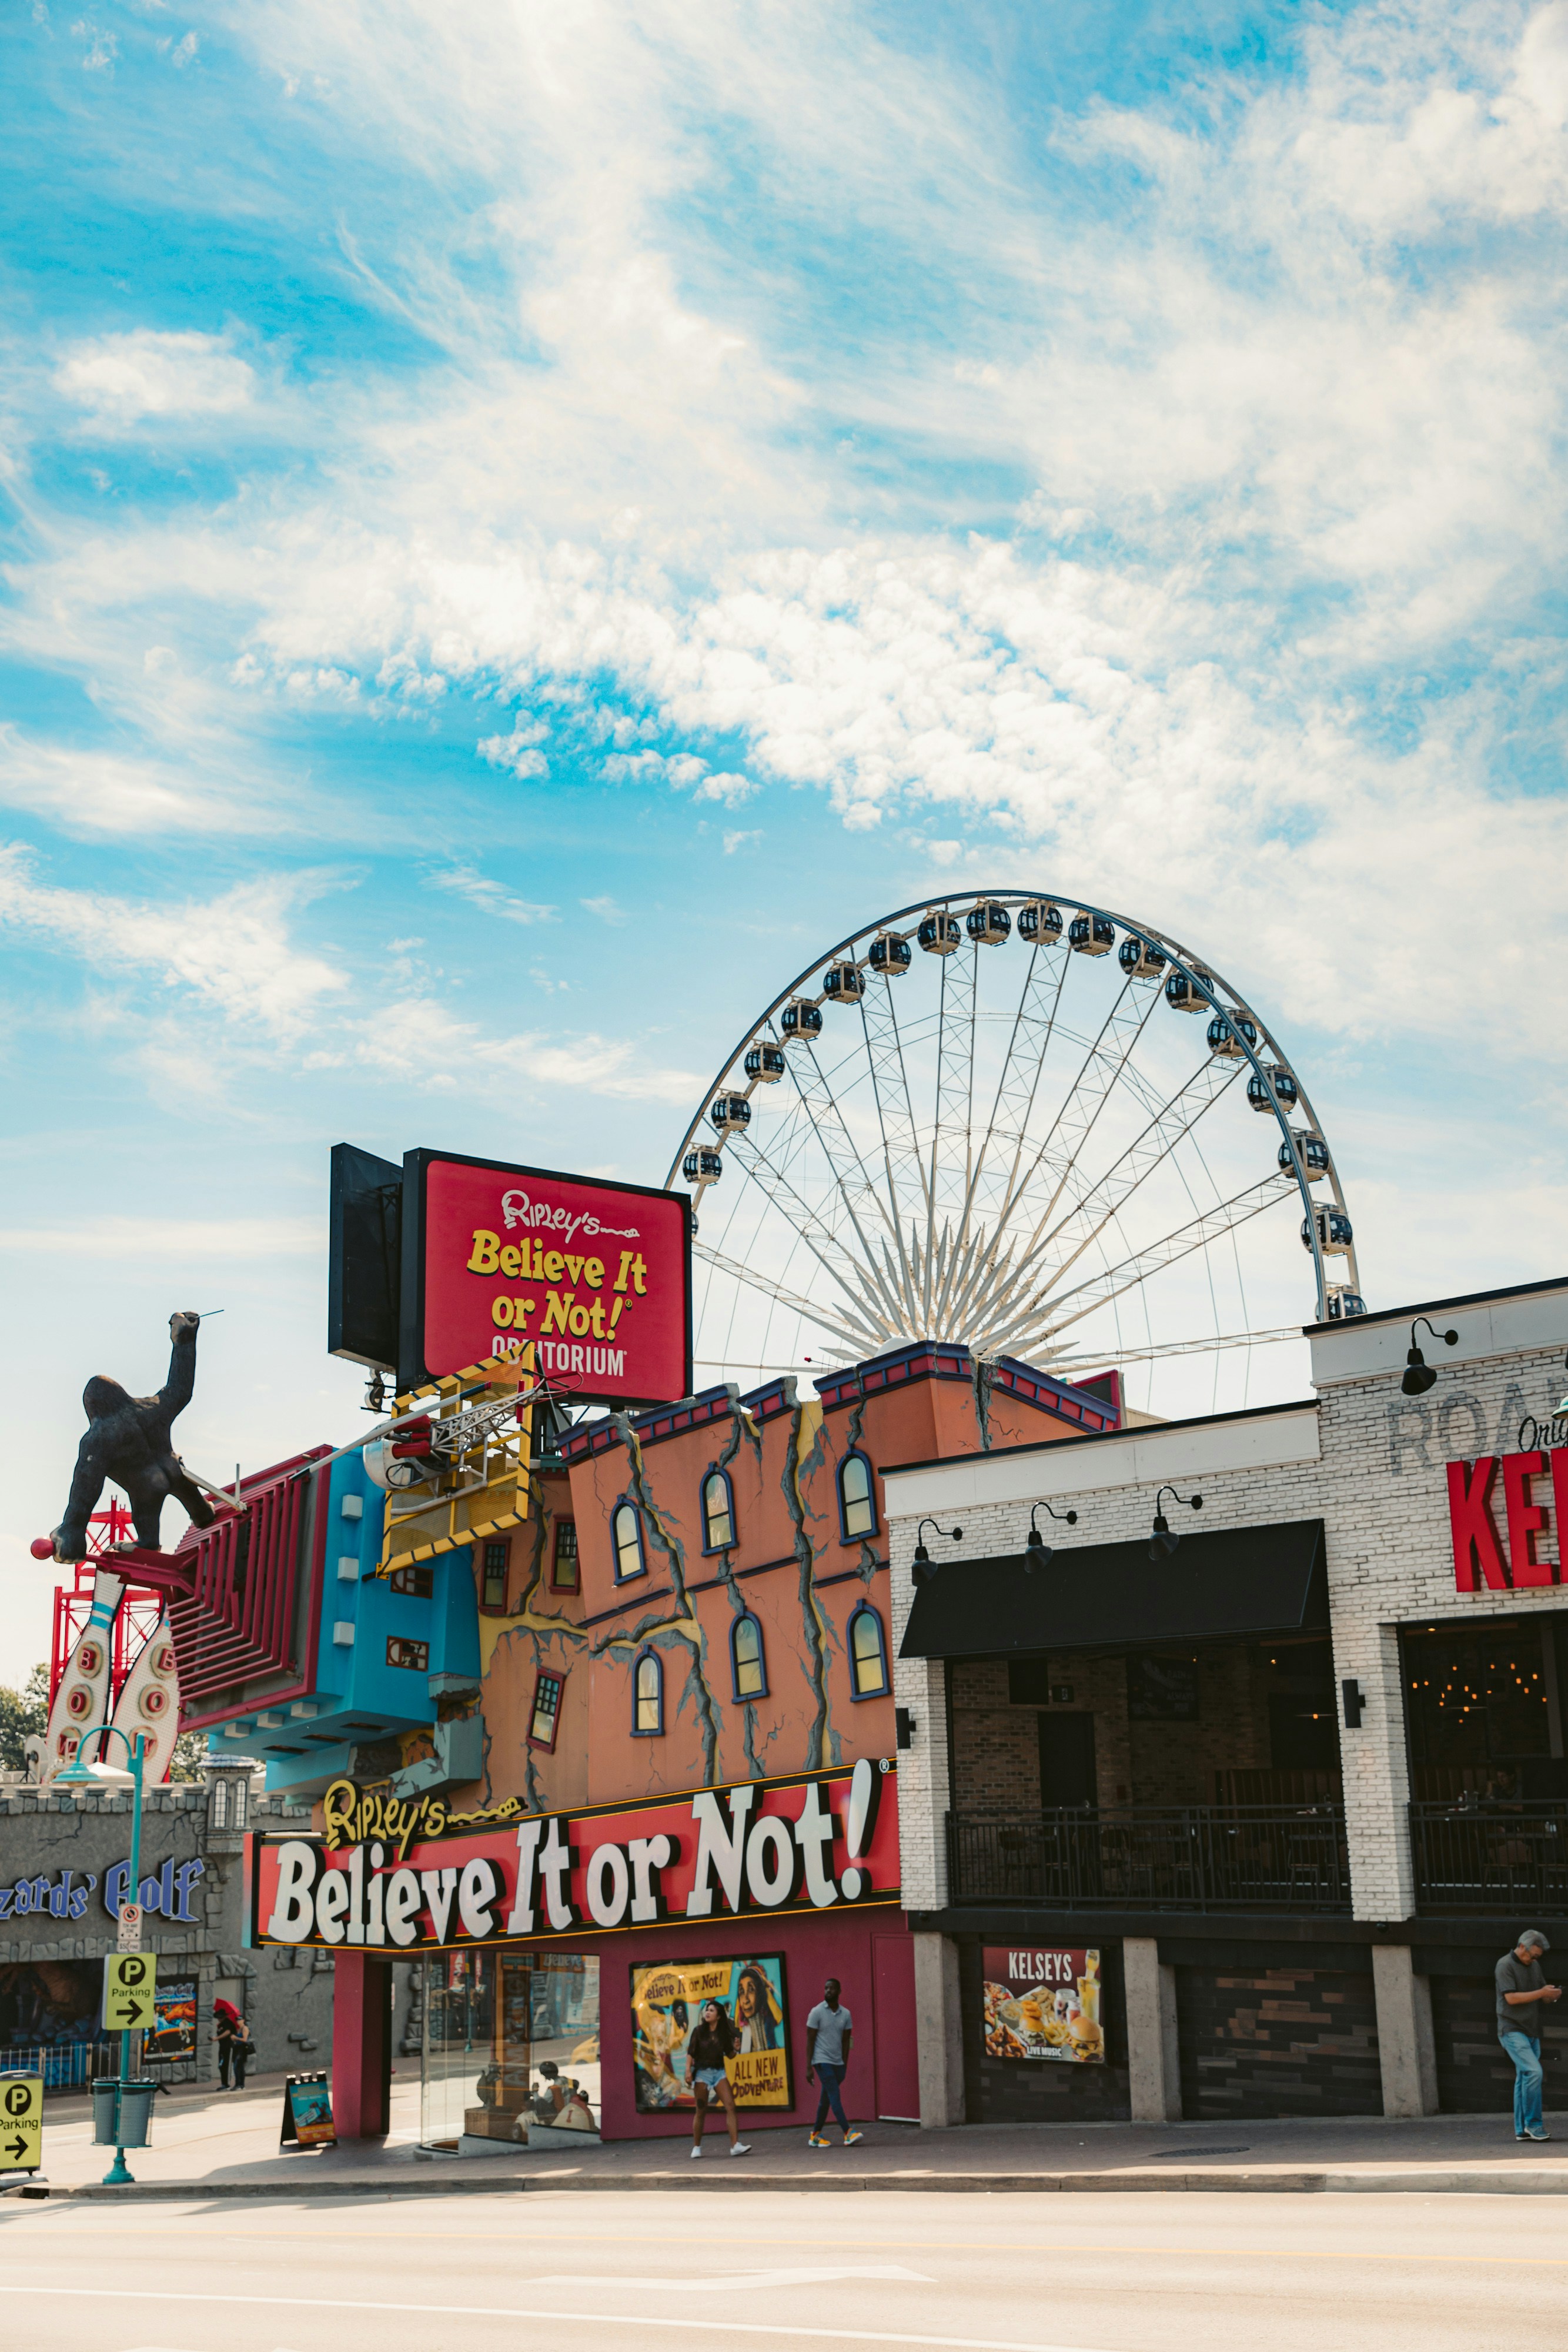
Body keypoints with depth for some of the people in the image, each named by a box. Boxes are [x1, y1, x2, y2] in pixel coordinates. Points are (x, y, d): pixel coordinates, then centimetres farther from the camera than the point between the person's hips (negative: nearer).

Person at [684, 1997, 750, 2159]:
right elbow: (690, 2052, -4)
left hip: (719, 2072, 2)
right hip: (702, 2072, -2)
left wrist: (735, 2049, -11)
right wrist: (688, 2070, -15)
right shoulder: (699, 2031, -3)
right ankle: (696, 2147, 17)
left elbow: (729, 2055, 10)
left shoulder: (724, 2033, 2)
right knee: (701, 2111, 3)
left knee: (730, 2106, -11)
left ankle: (735, 2145, -14)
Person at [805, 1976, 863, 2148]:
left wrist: (845, 2065, 3)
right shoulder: (817, 2012, -6)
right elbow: (810, 2040, -6)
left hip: (838, 2062, 5)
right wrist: (809, 2067, -9)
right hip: (822, 2061, -5)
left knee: (826, 2100, 9)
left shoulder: (846, 2014, 6)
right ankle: (848, 2133, -21)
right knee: (835, 2095, -15)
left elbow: (845, 2041, 10)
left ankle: (816, 2135, 19)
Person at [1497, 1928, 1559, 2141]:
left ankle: (1521, 2129, 10)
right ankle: (1533, 2123, -13)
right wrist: (1541, 1993, -20)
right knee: (1533, 2071, -19)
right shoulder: (1505, 1965, -9)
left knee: (1524, 2078, 7)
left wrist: (1552, 1995, -4)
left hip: (1531, 2031, 8)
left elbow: (1543, 1998, 19)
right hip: (1512, 2030, -7)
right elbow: (1511, 1997, -18)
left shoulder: (1534, 1966, 14)